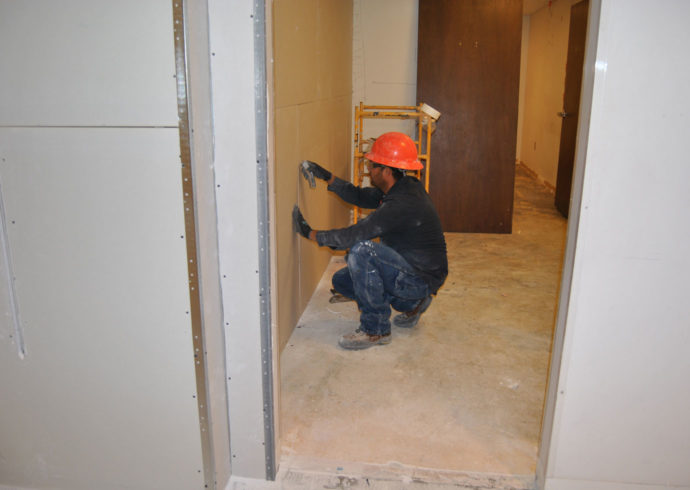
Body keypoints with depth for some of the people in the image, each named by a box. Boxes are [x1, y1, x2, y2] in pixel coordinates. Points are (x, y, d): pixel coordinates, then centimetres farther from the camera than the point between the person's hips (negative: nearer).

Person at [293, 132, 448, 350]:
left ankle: (376, 330, -17)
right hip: (409, 268, 10)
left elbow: (355, 235, -28)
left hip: (422, 278, -10)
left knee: (362, 250, -31)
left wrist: (311, 233, -16)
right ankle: (411, 303, 15)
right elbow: (360, 196, 14)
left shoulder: (402, 205, -29)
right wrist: (327, 177, 4)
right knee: (341, 281, 10)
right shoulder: (401, 189, 1)